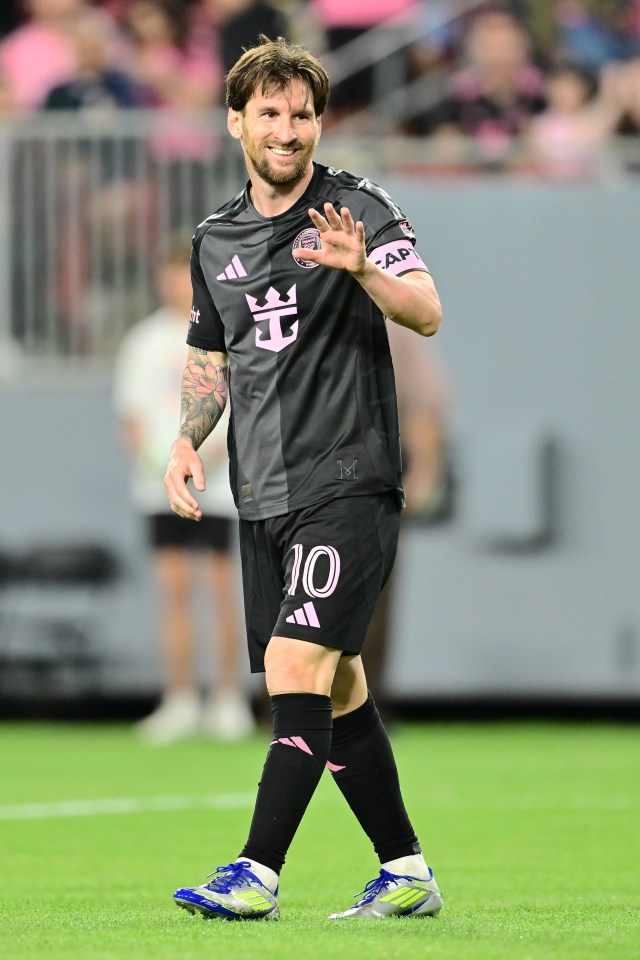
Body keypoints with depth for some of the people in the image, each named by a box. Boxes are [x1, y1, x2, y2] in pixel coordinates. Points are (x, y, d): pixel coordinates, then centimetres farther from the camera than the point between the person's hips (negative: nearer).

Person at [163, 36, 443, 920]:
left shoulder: (357, 210, -5)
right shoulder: (216, 240, 14)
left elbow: (426, 312, -19)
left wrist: (363, 268, -39)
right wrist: (188, 442, 9)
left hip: (348, 485, -7)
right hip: (264, 498, 7)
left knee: (298, 666, -17)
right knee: (335, 690, 10)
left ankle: (258, 876, -21)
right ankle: (407, 873, 20)